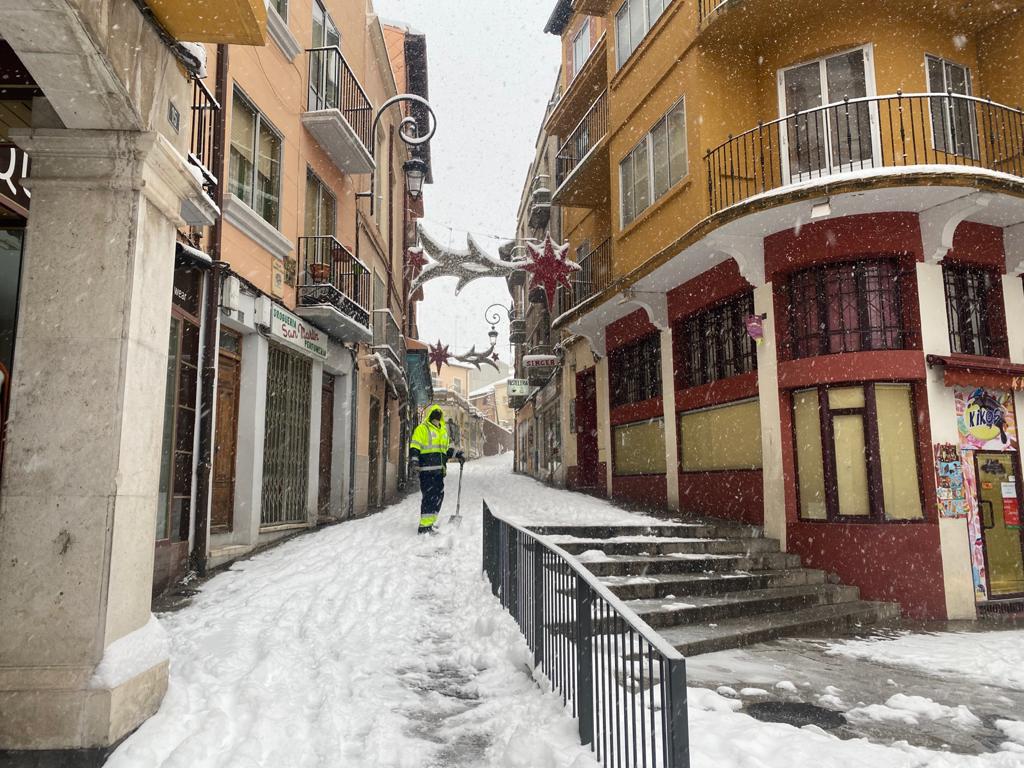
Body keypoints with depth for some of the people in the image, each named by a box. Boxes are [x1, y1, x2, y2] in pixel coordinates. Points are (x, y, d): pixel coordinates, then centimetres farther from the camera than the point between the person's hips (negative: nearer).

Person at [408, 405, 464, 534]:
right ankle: (425, 526, -8)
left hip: (439, 470, 8)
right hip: (427, 469, -8)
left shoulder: (443, 430, 23)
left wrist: (458, 454, 18)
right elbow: (414, 448, -9)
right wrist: (413, 464, -20)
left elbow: (446, 448, 32)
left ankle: (431, 522, 21)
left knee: (438, 495, 10)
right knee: (429, 496, -11)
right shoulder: (422, 429, -2)